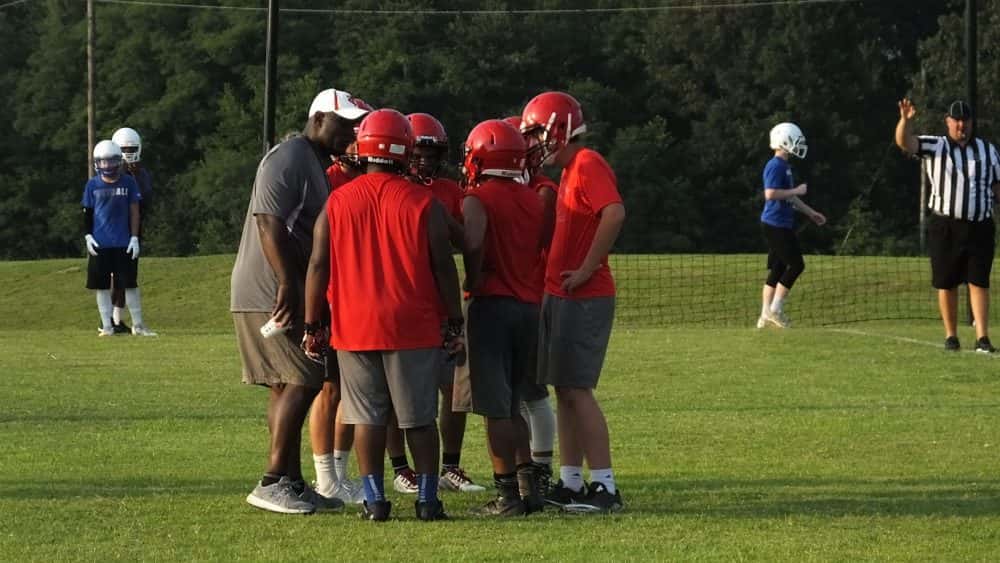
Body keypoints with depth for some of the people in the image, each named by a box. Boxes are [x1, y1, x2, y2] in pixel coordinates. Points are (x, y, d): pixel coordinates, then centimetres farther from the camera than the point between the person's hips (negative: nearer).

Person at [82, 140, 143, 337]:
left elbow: (134, 211, 3)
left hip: (123, 243, -1)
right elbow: (87, 213, 7)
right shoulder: (93, 185, 1)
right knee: (102, 286, 4)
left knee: (130, 284, 2)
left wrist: (134, 237, -2)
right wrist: (88, 236, -4)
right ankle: (107, 326, 10)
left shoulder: (128, 182, 0)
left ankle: (138, 325, 10)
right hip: (100, 244, 1)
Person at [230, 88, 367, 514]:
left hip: (288, 293, 10)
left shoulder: (318, 166, 20)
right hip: (268, 294, -10)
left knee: (286, 387, 10)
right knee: (303, 380, -13)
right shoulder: (289, 159, -13)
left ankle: (292, 484, 14)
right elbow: (270, 223, -21)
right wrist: (288, 285, -25)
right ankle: (273, 482, -12)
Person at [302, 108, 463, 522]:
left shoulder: (338, 202, 0)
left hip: (355, 329, 1)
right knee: (419, 418, 7)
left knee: (367, 417, 7)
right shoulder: (424, 204, -4)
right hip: (413, 328, -1)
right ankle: (427, 499, 8)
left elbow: (318, 266, 1)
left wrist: (312, 326, 8)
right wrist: (454, 324, 8)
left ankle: (374, 499, 5)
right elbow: (444, 268, -1)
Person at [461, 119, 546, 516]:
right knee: (511, 405, 17)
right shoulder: (534, 200, 12)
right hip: (531, 305, 6)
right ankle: (528, 486, 15)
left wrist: (473, 281, -10)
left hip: (492, 305, -6)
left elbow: (474, 242, -24)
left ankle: (508, 495, -2)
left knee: (496, 410, -2)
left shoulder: (478, 199, -7)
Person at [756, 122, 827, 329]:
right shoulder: (776, 166, -16)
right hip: (776, 224, -10)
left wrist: (810, 212, 27)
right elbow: (770, 194, -26)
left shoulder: (784, 166, 16)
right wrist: (796, 191, -17)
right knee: (796, 265, -8)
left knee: (777, 269, 10)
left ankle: (766, 315, 12)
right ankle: (775, 310, -5)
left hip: (782, 225, 10)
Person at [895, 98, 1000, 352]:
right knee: (946, 283, 4)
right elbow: (904, 141, -13)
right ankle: (951, 336, 15)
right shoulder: (935, 146, 2)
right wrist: (906, 120, -33)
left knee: (979, 282, -4)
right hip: (945, 227, -1)